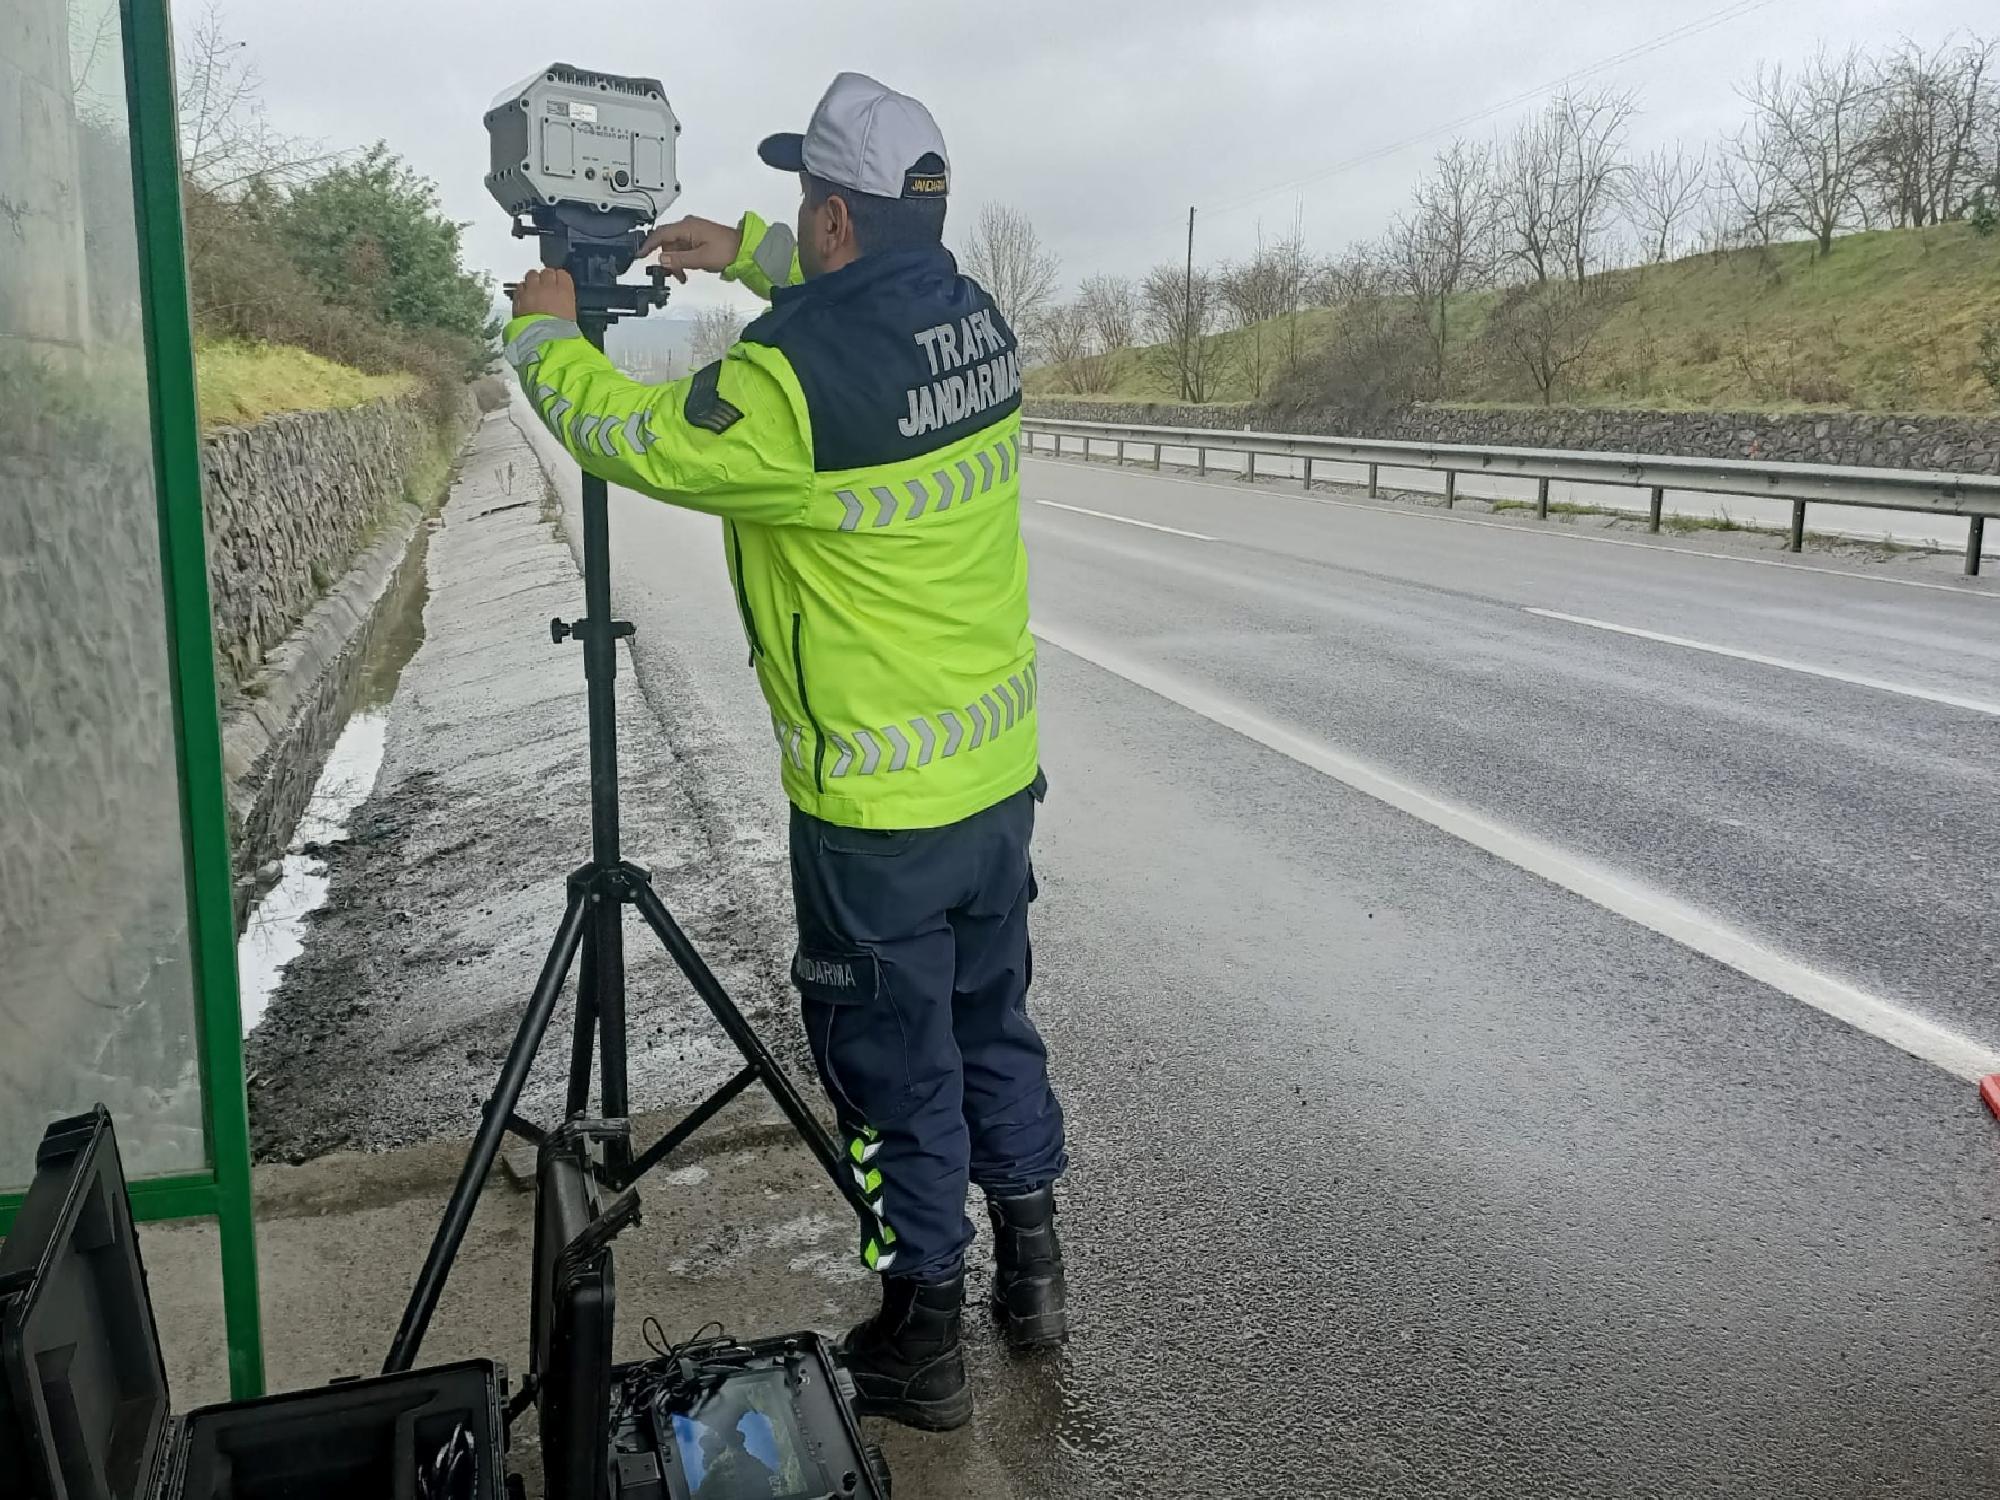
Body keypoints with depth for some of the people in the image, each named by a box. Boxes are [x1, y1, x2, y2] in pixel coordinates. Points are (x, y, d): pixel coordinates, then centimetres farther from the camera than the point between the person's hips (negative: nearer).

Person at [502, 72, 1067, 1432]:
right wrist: (748, 253, 26)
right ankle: (1032, 1264, 38)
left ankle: (923, 1333, 25)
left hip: (878, 808, -7)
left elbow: (630, 439, -8)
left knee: (896, 1066, 9)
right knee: (994, 1019, 23)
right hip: (1004, 770, 7)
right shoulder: (981, 320, 0)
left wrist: (544, 333, 10)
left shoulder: (794, 376, -22)